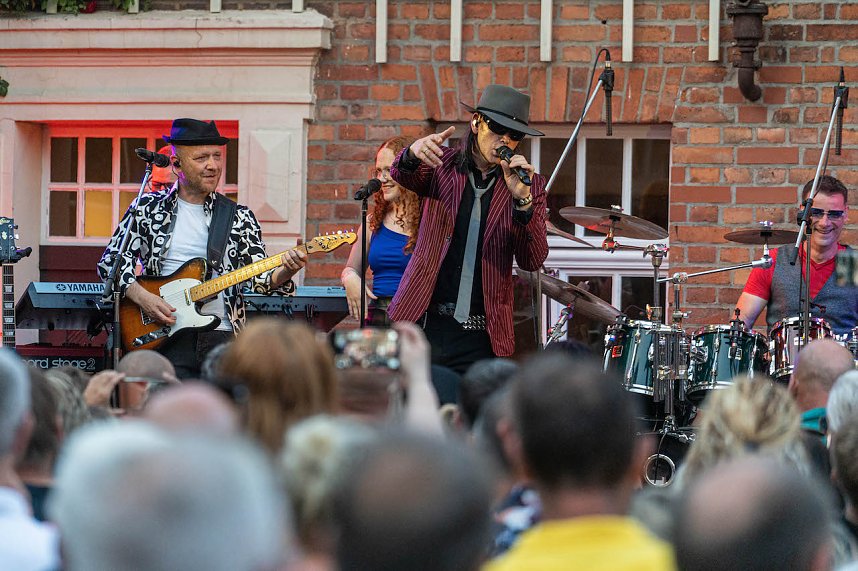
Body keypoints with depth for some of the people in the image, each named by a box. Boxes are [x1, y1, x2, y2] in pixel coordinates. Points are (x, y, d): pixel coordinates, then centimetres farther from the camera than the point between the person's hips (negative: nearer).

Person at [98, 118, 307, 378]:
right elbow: (111, 261, 7)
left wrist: (286, 271, -15)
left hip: (223, 336, 2)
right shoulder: (148, 208, 9)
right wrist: (142, 297, -8)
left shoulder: (238, 217, 13)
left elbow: (262, 278, 7)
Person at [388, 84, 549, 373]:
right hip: (423, 322, 0)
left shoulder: (530, 185, 6)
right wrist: (414, 154, -36)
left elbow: (532, 261, -3)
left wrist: (522, 199, -18)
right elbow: (401, 176, -13)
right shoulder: (443, 165, 8)